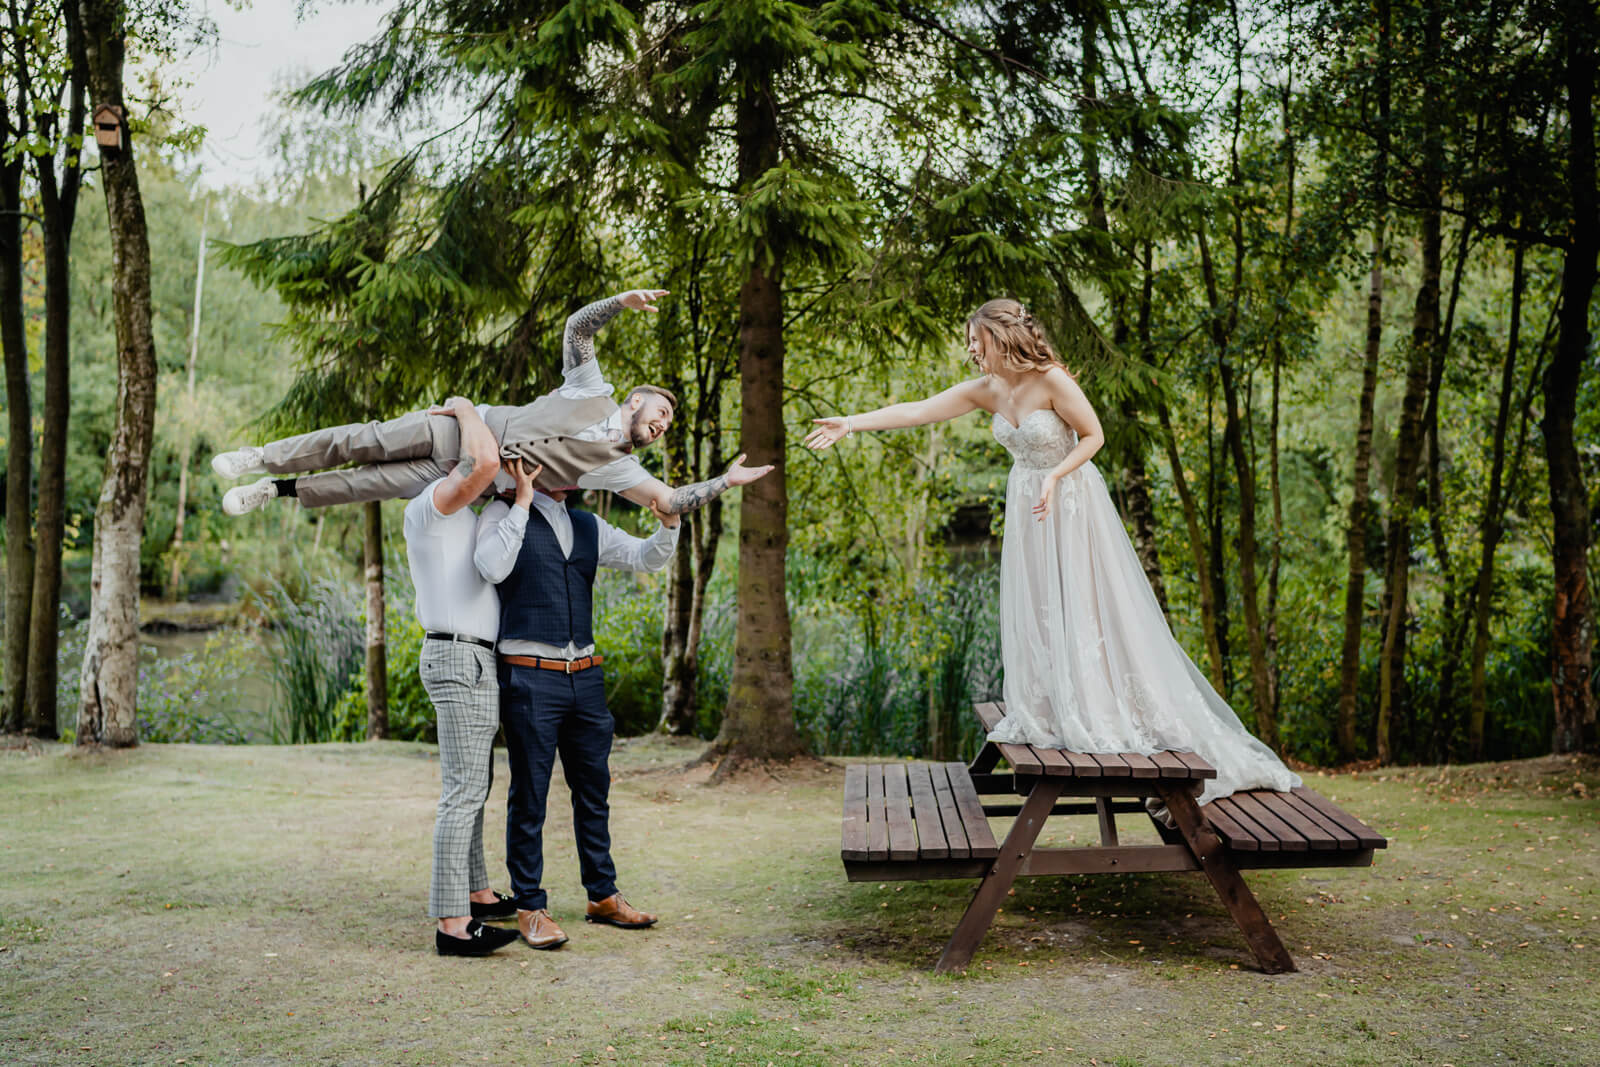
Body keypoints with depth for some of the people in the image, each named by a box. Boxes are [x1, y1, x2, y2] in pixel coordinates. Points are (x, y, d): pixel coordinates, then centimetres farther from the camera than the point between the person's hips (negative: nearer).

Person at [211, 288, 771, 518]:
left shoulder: (619, 466, 2)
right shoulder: (593, 391, 3)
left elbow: (672, 502, -6)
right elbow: (576, 327, 1)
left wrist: (727, 481, -13)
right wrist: (621, 302, -13)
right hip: (462, 428, 0)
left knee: (367, 486, -6)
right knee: (363, 442, -5)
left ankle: (278, 490, 9)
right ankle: (261, 459, 11)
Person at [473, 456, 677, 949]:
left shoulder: (589, 527, 15)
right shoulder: (503, 514, -1)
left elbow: (647, 558, 12)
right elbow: (492, 567, -19)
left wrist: (668, 522, -7)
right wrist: (523, 501, -16)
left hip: (585, 676, 6)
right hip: (529, 677, -6)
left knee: (594, 790, 13)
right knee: (529, 797, 1)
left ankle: (602, 896, 24)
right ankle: (530, 908, 11)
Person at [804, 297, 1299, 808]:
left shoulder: (1052, 381, -20)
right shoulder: (985, 391, -3)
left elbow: (1093, 435, -13)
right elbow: (916, 411, -4)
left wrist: (1054, 478, -24)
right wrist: (852, 422, -7)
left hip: (1070, 501, -6)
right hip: (1027, 505, 6)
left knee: (1082, 608, -3)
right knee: (1033, 610, 7)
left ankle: (1102, 716, 7)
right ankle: (1044, 717, 17)